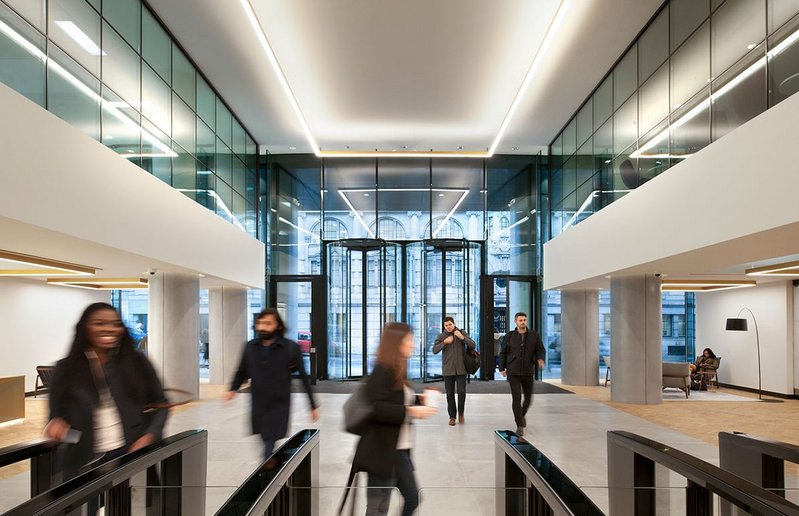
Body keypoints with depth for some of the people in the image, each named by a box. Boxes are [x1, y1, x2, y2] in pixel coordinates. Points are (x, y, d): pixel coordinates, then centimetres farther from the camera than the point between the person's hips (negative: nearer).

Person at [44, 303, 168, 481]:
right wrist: (56, 425, -12)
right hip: (86, 462, 1)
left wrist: (150, 436, -9)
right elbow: (57, 414, 10)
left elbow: (160, 403, 6)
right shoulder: (66, 369, 3)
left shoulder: (137, 362, 0)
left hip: (133, 454, 0)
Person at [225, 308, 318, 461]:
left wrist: (313, 406, 2)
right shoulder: (250, 347, 1)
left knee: (270, 450, -9)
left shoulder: (291, 348, -8)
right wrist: (232, 389, -4)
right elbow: (242, 372, 15)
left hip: (279, 408, -4)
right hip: (258, 408, 4)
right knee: (266, 443, 15)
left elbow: (304, 377, -2)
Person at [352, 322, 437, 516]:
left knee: (412, 498, 15)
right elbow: (377, 409, -25)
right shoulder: (382, 371, -17)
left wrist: (418, 400, 6)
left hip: (399, 449, 9)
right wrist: (410, 411, -24)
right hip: (382, 451, -9)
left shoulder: (398, 370, 11)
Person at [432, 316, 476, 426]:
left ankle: (460, 413, 16)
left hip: (461, 369, -1)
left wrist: (462, 337, -20)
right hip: (448, 370, 1)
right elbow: (434, 350, -7)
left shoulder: (462, 333, 2)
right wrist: (445, 342, -19)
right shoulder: (441, 336, 3)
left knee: (461, 392, -7)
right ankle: (452, 416, 16)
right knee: (450, 394, 4)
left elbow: (472, 346, -6)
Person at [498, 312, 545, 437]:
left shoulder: (534, 335, -3)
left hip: (528, 372, 2)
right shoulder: (509, 336, -3)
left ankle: (522, 414, 44)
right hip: (513, 372, -2)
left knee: (528, 398, 12)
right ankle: (519, 425, 0)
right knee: (516, 398, -10)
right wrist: (501, 368, 4)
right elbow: (503, 353, 5)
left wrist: (540, 359, -23)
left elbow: (541, 350, -2)